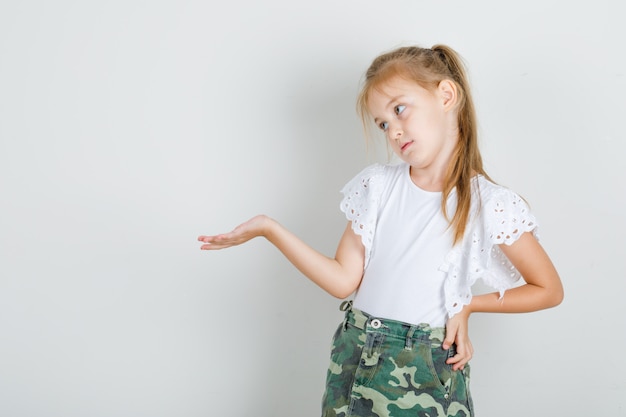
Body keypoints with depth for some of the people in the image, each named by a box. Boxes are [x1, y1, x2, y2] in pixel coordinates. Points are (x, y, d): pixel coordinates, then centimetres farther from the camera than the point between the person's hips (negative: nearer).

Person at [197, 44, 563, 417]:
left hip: (427, 373, -3)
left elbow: (549, 290, -1)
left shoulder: (491, 205, -12)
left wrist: (469, 305, -5)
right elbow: (344, 280, -5)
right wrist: (268, 228, -11)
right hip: (354, 361, 3)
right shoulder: (377, 186, -2)